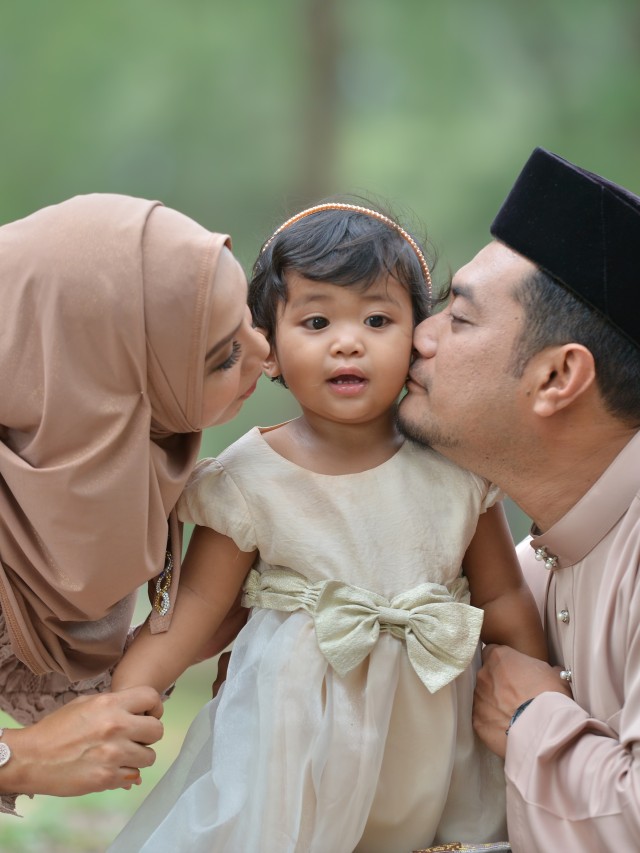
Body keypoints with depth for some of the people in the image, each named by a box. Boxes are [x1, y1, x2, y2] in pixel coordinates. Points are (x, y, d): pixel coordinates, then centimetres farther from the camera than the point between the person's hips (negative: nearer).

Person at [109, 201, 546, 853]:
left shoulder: (455, 468, -6)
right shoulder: (250, 481, -10)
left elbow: (503, 598, 3)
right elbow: (193, 605, -7)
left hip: (431, 732, 2)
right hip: (295, 742, -1)